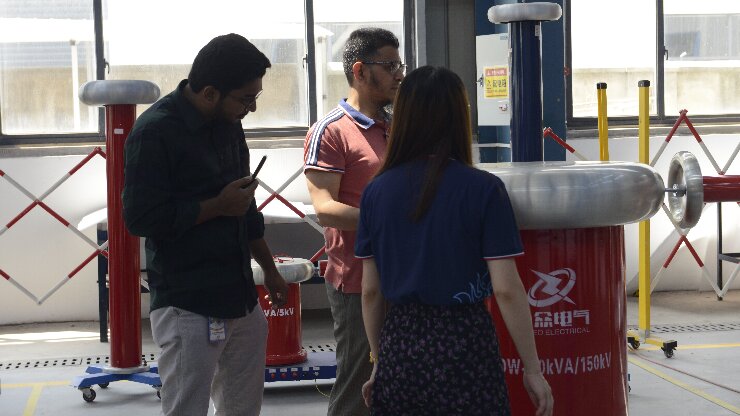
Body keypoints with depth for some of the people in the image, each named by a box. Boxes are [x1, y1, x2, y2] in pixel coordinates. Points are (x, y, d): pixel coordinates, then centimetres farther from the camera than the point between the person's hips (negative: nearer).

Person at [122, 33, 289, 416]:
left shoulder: (228, 124, 11)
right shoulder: (155, 132, -14)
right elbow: (140, 218, -19)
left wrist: (269, 268, 25)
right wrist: (219, 206, -14)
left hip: (240, 296, 8)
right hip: (188, 307, -8)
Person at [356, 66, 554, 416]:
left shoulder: (376, 191, 0)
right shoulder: (483, 190, -10)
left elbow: (370, 290, 5)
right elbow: (506, 289, -12)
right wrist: (533, 369, -4)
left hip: (399, 347, 3)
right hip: (463, 346, -3)